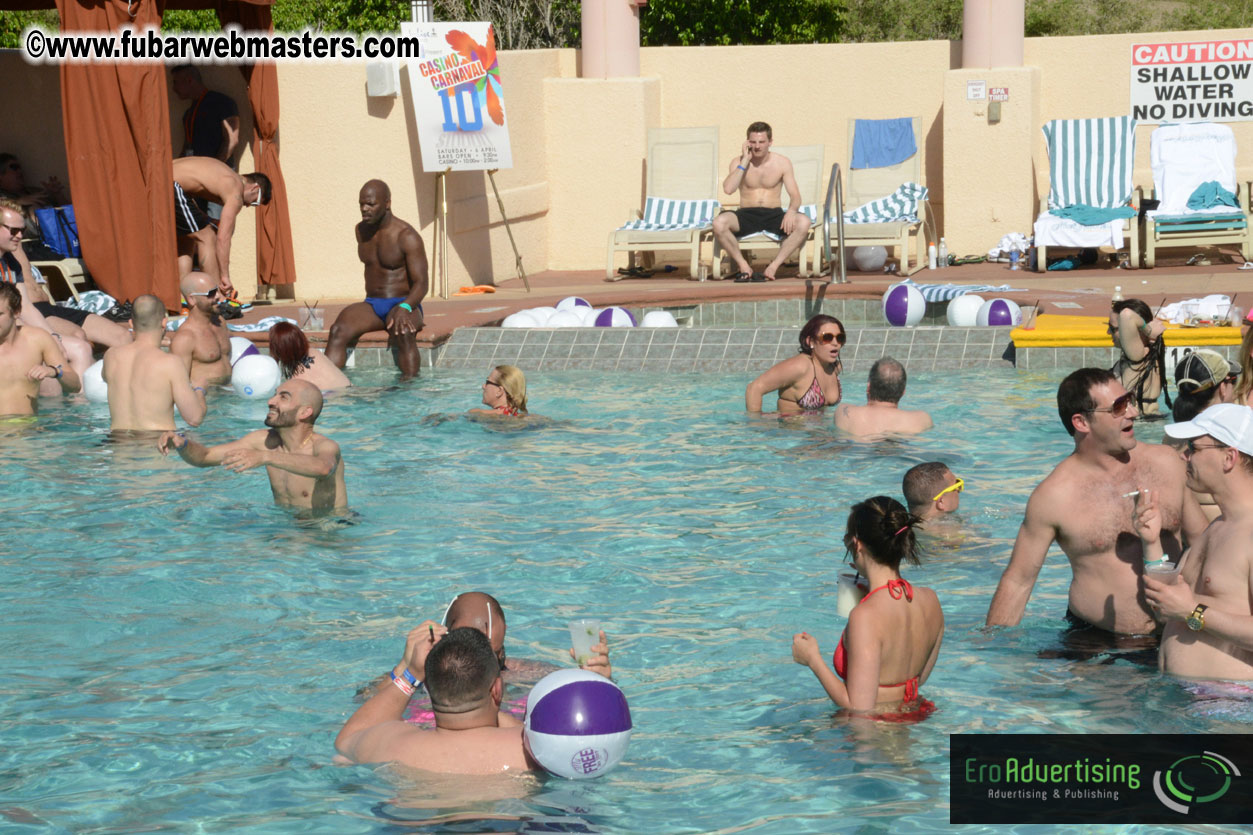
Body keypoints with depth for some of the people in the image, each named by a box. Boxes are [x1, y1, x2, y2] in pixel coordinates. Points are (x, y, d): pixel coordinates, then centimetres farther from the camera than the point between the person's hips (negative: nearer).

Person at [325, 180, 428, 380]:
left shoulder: (407, 237, -11)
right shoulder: (361, 230, 10)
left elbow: (421, 284, -16)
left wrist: (404, 308, -34)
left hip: (404, 304, -5)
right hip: (372, 304, 5)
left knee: (404, 333, -40)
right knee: (338, 330, -27)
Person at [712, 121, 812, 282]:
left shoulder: (782, 163, 4)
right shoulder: (738, 162, 4)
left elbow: (795, 196, -1)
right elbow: (728, 189, -15)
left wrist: (791, 210, -25)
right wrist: (745, 162, -12)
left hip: (774, 215, 0)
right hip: (746, 215, 0)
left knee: (803, 223, -31)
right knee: (719, 223, -32)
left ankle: (773, 267, -23)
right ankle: (744, 266, -16)